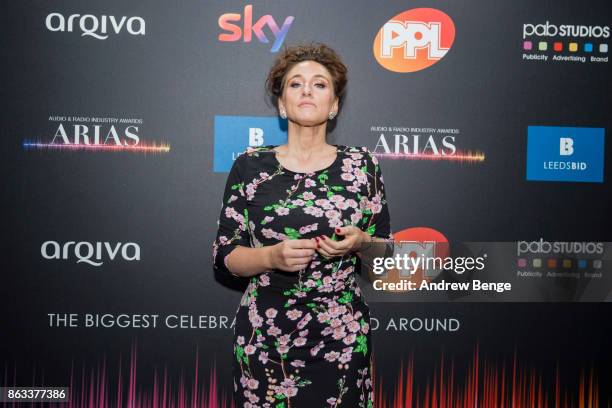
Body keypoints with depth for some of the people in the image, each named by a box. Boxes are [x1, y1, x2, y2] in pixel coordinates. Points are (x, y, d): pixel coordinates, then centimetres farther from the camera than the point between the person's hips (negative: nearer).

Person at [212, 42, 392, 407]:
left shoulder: (361, 165, 2)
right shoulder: (250, 166, -1)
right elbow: (224, 256, 0)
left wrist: (361, 243, -15)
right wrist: (272, 256, -18)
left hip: (342, 337, 1)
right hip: (264, 337, 0)